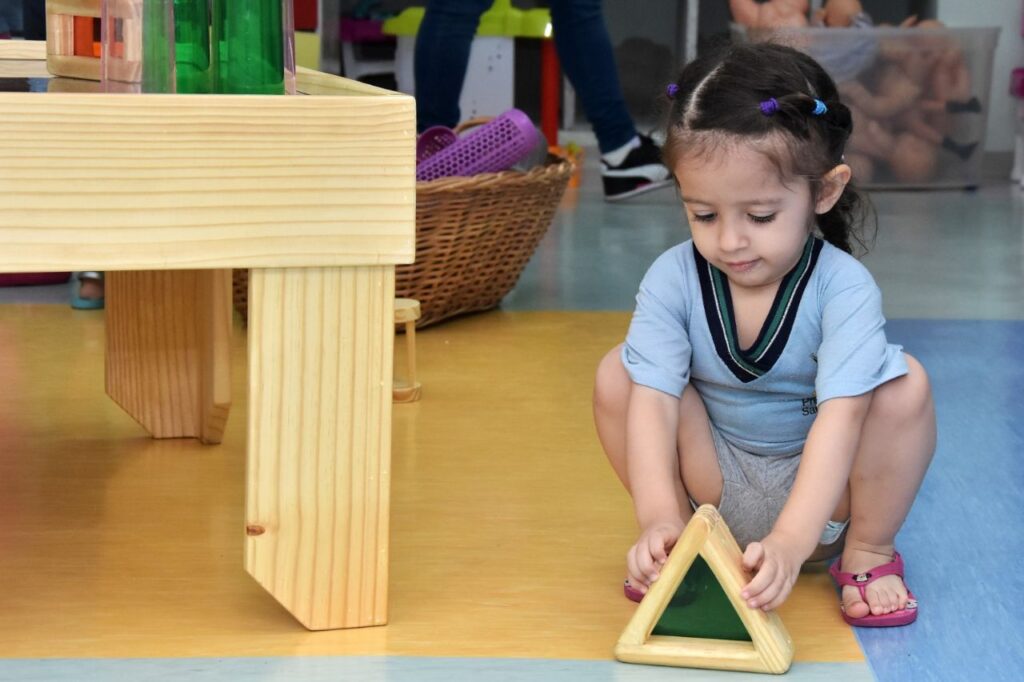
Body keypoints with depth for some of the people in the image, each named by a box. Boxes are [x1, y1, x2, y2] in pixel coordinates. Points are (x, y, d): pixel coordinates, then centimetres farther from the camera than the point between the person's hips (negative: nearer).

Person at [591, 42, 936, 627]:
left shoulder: (843, 287, -23)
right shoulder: (673, 280, -16)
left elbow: (840, 416, -33)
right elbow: (653, 398, -24)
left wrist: (791, 542, -46)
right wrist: (660, 522, -40)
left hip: (822, 496, -2)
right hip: (716, 487, 2)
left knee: (906, 383, -26)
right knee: (617, 374, -20)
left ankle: (869, 549, -3)